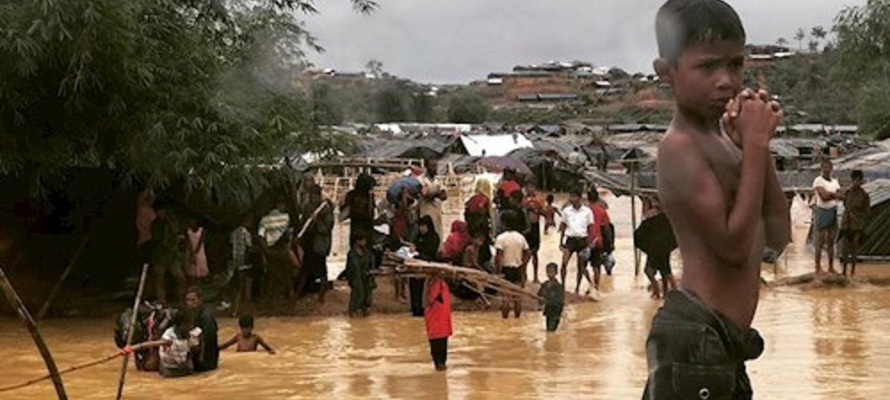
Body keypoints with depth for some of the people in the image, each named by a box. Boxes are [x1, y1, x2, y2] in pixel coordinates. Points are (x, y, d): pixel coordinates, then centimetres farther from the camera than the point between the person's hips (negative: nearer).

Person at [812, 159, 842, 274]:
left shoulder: (834, 181, 12)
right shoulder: (818, 181, -9)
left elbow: (841, 196, 2)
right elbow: (824, 196, -20)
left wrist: (829, 194, -13)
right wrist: (834, 194, -5)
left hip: (833, 212, 6)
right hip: (822, 211, -6)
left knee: (831, 241, 10)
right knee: (820, 241, -4)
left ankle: (831, 267, 16)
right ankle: (818, 268, 0)